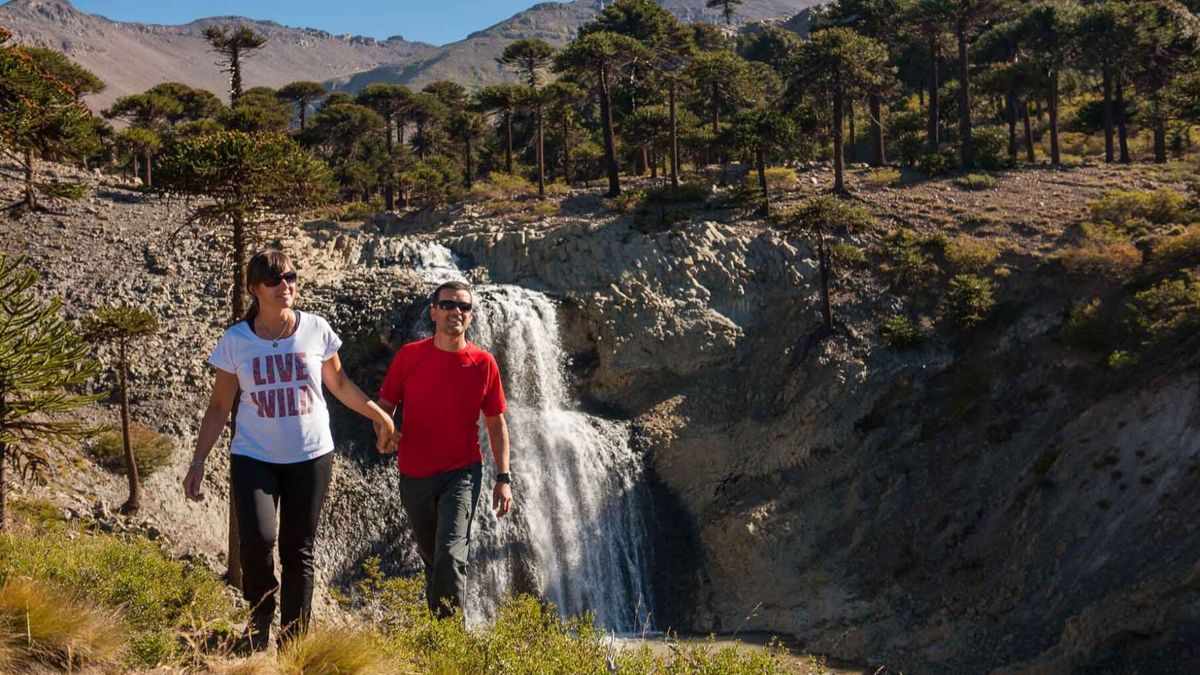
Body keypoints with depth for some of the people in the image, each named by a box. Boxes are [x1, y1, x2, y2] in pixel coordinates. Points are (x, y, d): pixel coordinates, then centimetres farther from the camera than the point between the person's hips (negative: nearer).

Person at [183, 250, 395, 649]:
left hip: (310, 456, 1)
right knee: (257, 541, -19)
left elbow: (339, 384, 13)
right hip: (254, 457, -1)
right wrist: (198, 461, -1)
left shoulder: (316, 330, -1)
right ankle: (259, 623, 9)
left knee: (298, 551, 3)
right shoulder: (236, 339, -2)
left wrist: (380, 416, 16)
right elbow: (219, 406, 3)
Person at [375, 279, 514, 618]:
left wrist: (503, 478, 0)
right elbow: (384, 404, 4)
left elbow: (496, 422, 3)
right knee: (431, 560, 16)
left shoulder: (483, 364, -4)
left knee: (450, 555, -18)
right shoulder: (409, 356, -4)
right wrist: (384, 432, -19)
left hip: (462, 472, -2)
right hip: (414, 475, 2)